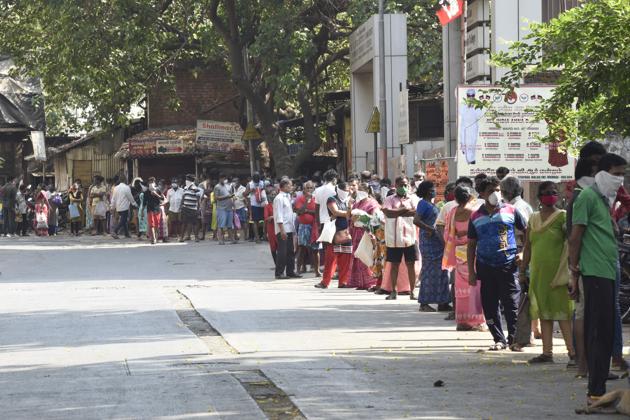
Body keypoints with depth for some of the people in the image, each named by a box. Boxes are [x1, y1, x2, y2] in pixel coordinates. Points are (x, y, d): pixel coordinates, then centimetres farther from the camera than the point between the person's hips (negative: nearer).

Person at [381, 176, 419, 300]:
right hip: (394, 238, 0)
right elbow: (388, 212, -12)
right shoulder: (389, 199, 6)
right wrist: (405, 209, -9)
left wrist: (397, 212, -10)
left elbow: (417, 212, -10)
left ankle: (412, 292, 9)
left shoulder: (413, 198, 7)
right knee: (394, 264, 6)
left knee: (411, 264, 3)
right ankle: (394, 291, 14)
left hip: (410, 237, 0)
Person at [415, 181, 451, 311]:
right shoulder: (423, 203, -10)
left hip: (437, 240, 9)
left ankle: (442, 303, 11)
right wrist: (431, 229, -21)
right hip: (428, 240, -9)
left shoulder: (431, 204, 16)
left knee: (440, 271, 8)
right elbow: (416, 221, -22)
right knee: (429, 271, -5)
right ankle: (424, 303, 0)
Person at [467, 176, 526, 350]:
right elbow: (471, 245, 12)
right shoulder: (476, 217, 9)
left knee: (511, 304, -4)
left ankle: (514, 338, 6)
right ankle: (499, 339, 14)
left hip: (508, 265, -2)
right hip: (486, 267, 3)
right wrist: (471, 271, 7)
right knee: (490, 306, 4)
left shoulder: (511, 211, 3)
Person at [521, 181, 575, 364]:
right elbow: (528, 246, 18)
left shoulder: (562, 216, -2)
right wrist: (523, 270, 15)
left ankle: (573, 352, -8)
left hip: (557, 271, -6)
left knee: (562, 311, -9)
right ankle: (547, 352, 12)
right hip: (538, 272, 6)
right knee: (544, 312, 8)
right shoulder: (534, 219, 14)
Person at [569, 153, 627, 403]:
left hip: (608, 272, 9)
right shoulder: (588, 196, -6)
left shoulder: (606, 199, 21)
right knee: (599, 333, -9)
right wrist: (574, 274, -12)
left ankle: (598, 388, 14)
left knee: (604, 333, 10)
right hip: (595, 272, -9)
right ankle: (596, 391, -8)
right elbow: (575, 237, -10)